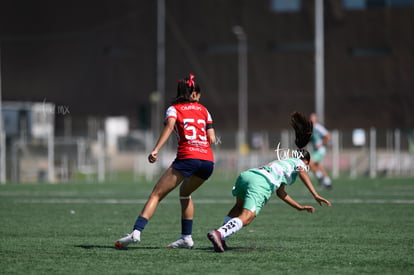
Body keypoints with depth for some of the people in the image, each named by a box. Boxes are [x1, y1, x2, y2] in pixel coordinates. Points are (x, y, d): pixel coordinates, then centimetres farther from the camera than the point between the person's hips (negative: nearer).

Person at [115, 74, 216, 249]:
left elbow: (170, 125, -12)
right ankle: (186, 237, 23)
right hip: (208, 160, 4)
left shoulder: (174, 109, 11)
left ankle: (136, 232, -18)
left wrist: (156, 150, -20)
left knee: (156, 195, -2)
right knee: (185, 192, 29)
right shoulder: (203, 110, 20)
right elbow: (212, 139, 13)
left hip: (187, 158, -4)